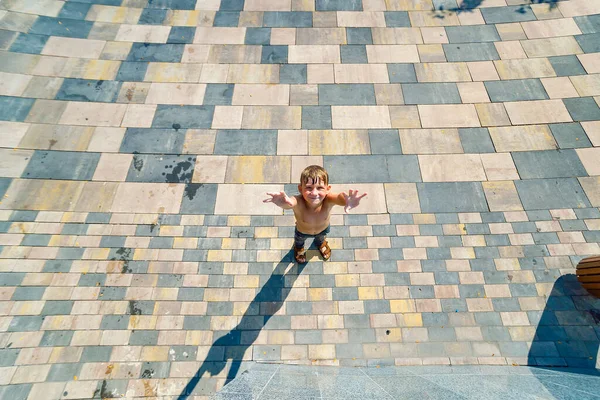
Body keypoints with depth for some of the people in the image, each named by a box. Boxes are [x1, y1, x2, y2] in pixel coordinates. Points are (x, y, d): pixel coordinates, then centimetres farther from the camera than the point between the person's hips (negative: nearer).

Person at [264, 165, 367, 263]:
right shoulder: (299, 203, -47)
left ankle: (320, 242, 74)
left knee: (322, 236, 37)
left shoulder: (328, 200, -46)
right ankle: (298, 246, 72)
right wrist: (284, 203, -95)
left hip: (323, 228, 1)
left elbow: (340, 197, -68)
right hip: (302, 231, -1)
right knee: (299, 239, 35)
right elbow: (290, 202, -70)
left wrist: (347, 201, -92)